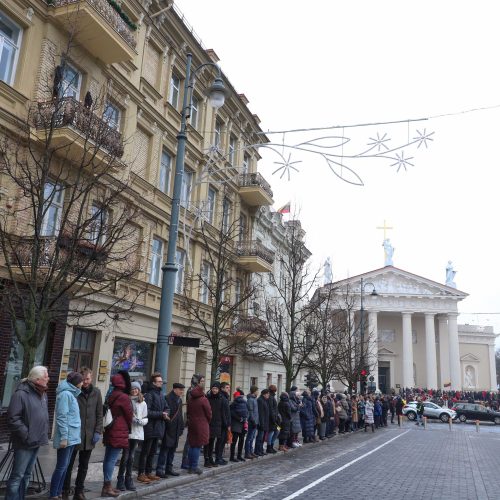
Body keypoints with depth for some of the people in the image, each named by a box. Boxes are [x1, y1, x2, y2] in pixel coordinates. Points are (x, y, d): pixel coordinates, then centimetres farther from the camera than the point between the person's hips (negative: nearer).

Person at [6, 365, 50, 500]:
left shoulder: (42, 393, 10)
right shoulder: (21, 394, -17)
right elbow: (13, 419, -20)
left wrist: (44, 433, 11)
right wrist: (27, 435, -19)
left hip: (37, 442, 8)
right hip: (25, 443, -8)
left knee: (27, 475, 17)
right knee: (17, 475, -1)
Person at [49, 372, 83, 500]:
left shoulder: (71, 394, 14)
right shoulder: (65, 394, -14)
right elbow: (62, 417, -18)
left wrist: (68, 436, 14)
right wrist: (64, 437, -20)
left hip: (71, 437, 9)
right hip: (67, 437, -9)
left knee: (65, 466, 13)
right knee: (61, 467, -2)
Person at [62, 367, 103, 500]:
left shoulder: (96, 392, 4)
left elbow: (99, 414, 7)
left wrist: (98, 431, -1)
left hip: (89, 435, 3)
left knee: (83, 466, 11)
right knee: (69, 465, 6)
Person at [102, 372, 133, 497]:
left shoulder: (111, 396, 9)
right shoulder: (124, 397, -15)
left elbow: (107, 413, 14)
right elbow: (130, 415, -7)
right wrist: (129, 427, 12)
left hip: (110, 431, 9)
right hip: (119, 433, -9)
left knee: (108, 458, 14)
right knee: (112, 459, -4)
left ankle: (107, 485, 23)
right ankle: (107, 487, 0)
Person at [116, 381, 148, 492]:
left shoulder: (143, 403, 7)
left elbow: (146, 419, 9)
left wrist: (141, 421, -10)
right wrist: (131, 419, -16)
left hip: (137, 432, 3)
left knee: (131, 457, 11)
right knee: (125, 456, -3)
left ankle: (128, 479, 22)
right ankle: (120, 479, 12)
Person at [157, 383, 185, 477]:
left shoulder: (179, 400, 15)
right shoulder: (168, 398, -13)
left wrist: (181, 427, 15)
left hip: (176, 429, 8)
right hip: (168, 429, -8)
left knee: (172, 449, 13)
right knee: (165, 448, -5)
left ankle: (169, 468, 22)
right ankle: (160, 469, 1)